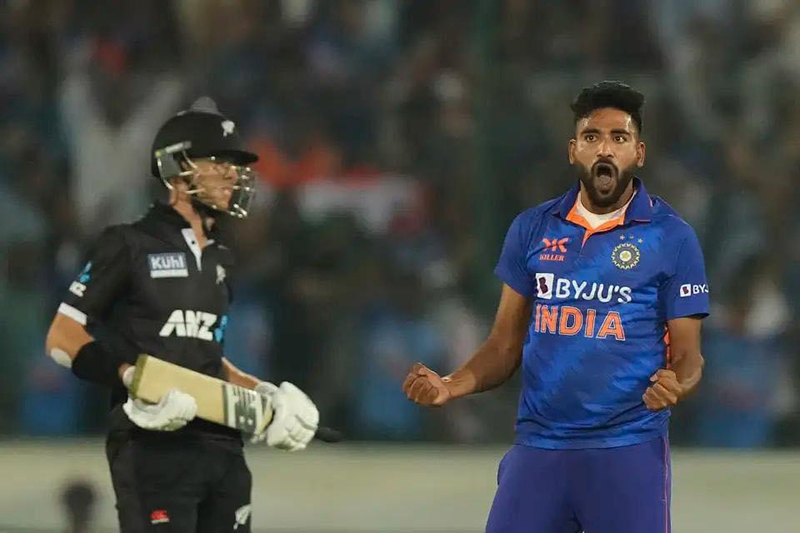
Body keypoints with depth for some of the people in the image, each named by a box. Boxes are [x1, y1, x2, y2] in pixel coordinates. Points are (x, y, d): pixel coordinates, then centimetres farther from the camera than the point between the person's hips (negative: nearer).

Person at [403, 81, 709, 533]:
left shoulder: (673, 238, 0)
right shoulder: (533, 229, 9)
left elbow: (687, 356, 1)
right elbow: (506, 345, 13)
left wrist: (675, 386, -22)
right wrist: (452, 386, -5)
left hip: (629, 451, -3)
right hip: (539, 445, 3)